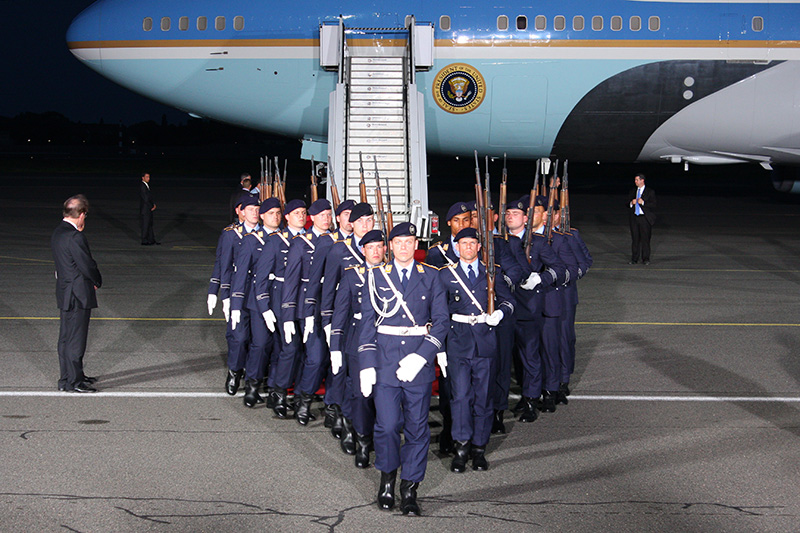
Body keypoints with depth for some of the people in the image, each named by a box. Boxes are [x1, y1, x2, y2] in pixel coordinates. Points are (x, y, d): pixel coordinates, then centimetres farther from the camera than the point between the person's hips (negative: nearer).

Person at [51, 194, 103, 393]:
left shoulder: (58, 233, 8)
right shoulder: (74, 237, -22)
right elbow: (87, 265, -18)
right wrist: (97, 281, -1)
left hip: (65, 293, 10)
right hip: (78, 295, -10)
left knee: (67, 337, 17)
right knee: (76, 339, -3)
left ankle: (68, 377, 27)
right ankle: (73, 382, 3)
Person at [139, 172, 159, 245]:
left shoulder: (147, 185, 12)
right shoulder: (142, 186, -17)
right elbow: (145, 198, -19)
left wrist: (154, 204, 2)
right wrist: (152, 206, -11)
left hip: (149, 209, 9)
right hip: (145, 209, -9)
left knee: (150, 224, 13)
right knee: (145, 225, -3)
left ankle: (151, 240, 18)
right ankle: (144, 241, 2)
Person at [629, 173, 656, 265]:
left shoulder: (650, 192, 1)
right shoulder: (632, 191, 15)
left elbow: (653, 205, -7)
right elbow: (628, 204, 16)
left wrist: (643, 202, -20)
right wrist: (631, 203, -7)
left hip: (645, 218, -4)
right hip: (634, 218, 4)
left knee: (645, 239, -4)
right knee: (635, 239, 4)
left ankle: (645, 259, 3)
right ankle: (634, 259, 9)